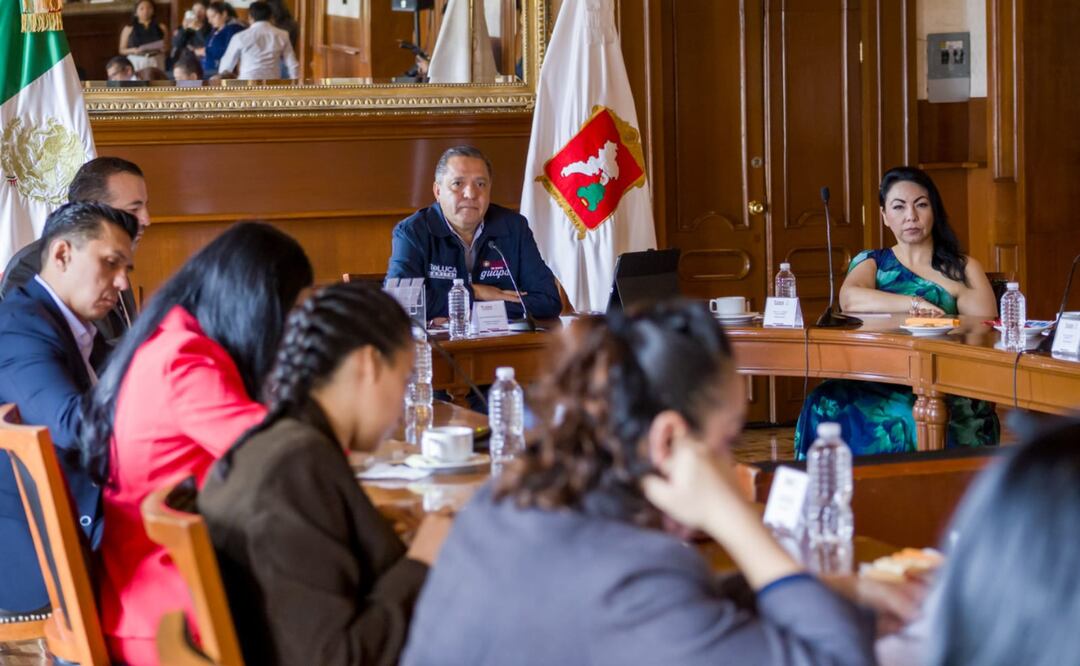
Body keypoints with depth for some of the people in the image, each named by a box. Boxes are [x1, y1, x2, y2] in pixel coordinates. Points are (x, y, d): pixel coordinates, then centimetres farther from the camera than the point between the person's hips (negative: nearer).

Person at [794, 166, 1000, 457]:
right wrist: (915, 304, -15)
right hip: (879, 386, 1)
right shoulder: (871, 262, 18)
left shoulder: (962, 267, 17)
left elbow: (985, 317, -2)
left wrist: (937, 276, -1)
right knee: (827, 409, -31)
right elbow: (850, 298, -8)